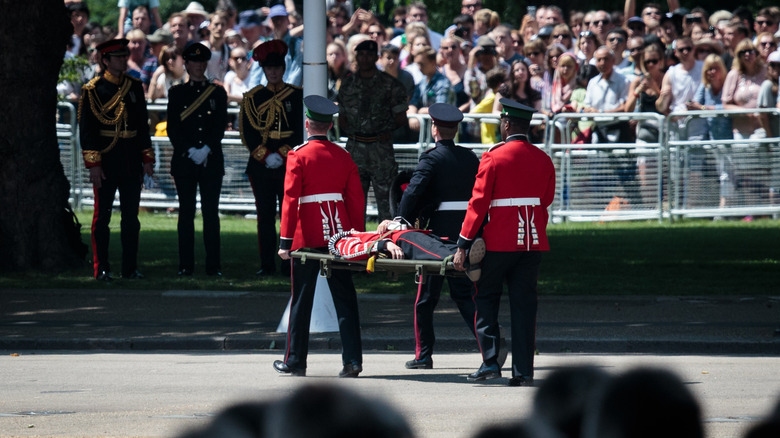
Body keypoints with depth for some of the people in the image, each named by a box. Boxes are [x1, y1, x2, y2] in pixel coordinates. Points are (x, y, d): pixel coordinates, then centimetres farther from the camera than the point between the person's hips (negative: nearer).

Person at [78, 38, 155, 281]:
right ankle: (101, 268, 4)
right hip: (106, 160, -4)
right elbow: (86, 130, -7)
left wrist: (147, 158, 10)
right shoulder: (93, 90, -4)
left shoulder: (135, 87, 10)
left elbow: (143, 125, 16)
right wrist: (93, 164, -13)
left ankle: (130, 267, 11)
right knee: (102, 215, -1)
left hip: (131, 161, 4)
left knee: (131, 216, 6)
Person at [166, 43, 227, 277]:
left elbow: (221, 126, 1)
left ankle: (213, 265, 0)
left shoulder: (218, 92, 9)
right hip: (184, 160, 0)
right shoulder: (177, 93, 8)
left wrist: (206, 150, -12)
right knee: (186, 212, 0)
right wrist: (189, 151, -11)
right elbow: (173, 128, 1)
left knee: (211, 212, -1)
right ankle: (186, 265, 2)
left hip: (211, 160, 0)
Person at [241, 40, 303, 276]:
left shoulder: (297, 95, 4)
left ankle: (290, 263, -1)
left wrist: (282, 154, -11)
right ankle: (267, 264, 5)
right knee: (265, 215, 2)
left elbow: (301, 132, 0)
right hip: (260, 165, 1)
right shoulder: (253, 98, 8)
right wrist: (265, 156, -9)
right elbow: (248, 133, 3)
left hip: (289, 164, -1)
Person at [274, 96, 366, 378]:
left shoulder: (298, 156, -6)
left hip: (308, 237, -3)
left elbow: (290, 199, -11)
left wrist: (285, 240, -10)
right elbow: (356, 200, 6)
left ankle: (295, 362, 12)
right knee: (344, 299, 4)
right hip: (340, 236, 3)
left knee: (301, 301, 6)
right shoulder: (343, 157, 6)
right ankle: (352, 360, -3)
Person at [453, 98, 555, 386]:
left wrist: (463, 246, -7)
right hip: (533, 243, 4)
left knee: (486, 299, 10)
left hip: (499, 242, -4)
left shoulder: (494, 158, -9)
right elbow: (546, 200, 12)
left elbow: (478, 203, -10)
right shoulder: (543, 160, 6)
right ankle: (523, 371, 3)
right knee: (524, 304, 7)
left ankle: (490, 362, 1)